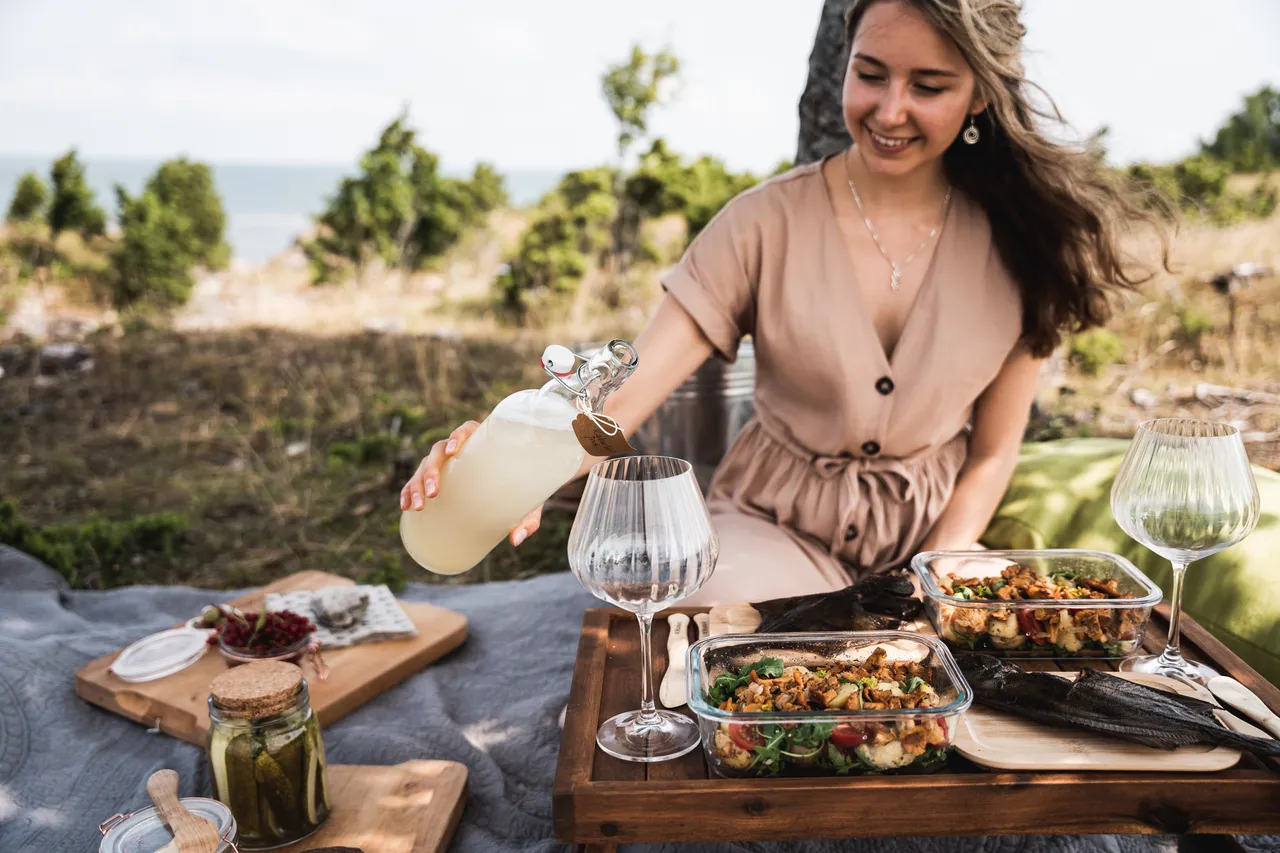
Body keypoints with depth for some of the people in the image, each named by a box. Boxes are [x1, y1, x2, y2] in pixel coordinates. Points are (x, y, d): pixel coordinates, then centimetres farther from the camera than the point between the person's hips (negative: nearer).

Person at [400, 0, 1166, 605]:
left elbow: (993, 455, 1)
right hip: (775, 524, -2)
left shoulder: (1014, 245, -6)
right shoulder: (769, 224, -13)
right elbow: (629, 391, -21)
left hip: (935, 535, 3)